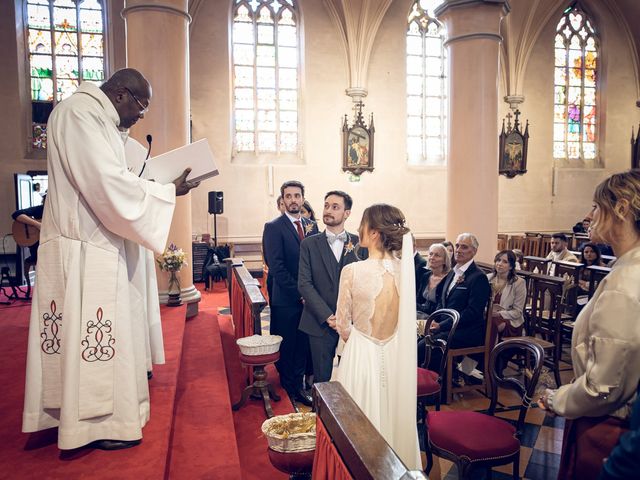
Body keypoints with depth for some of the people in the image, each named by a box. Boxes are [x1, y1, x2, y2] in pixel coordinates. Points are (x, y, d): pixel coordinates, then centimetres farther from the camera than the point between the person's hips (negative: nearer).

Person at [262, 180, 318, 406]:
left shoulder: (311, 225, 9)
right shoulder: (273, 227, -8)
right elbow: (276, 267, -14)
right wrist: (298, 292, -14)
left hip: (307, 298, 5)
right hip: (285, 299, -4)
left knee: (303, 345, 13)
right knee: (286, 346, 8)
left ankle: (298, 386, 28)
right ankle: (287, 389, 25)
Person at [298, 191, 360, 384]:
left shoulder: (358, 243, 3)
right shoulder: (309, 244, 1)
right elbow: (304, 284, -5)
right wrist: (328, 316, -13)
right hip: (321, 324, -1)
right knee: (323, 379, 8)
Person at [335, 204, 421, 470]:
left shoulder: (352, 271, -19)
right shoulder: (405, 268, -7)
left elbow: (343, 325, -7)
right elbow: (406, 319, 5)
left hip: (362, 355, -4)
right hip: (398, 356, 4)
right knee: (394, 416, 22)